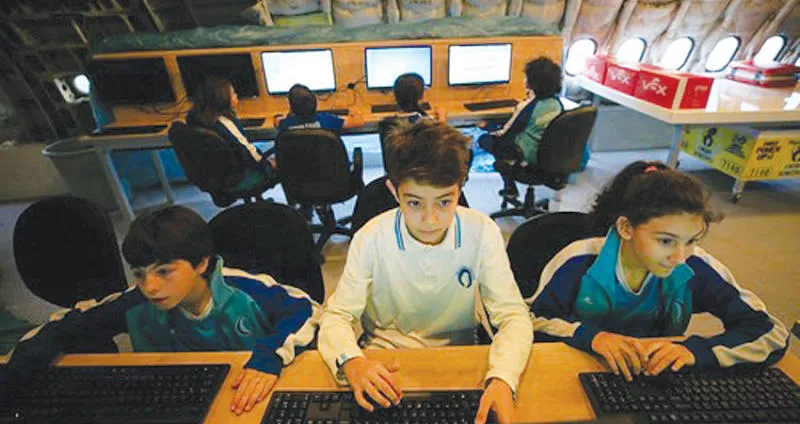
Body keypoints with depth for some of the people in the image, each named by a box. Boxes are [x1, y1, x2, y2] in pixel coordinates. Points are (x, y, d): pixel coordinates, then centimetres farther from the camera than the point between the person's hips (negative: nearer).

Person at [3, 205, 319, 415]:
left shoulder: (245, 291, -21)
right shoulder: (138, 305, -7)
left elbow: (308, 312, -28)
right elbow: (72, 324, 8)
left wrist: (270, 356, -42)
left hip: (254, 403, -3)